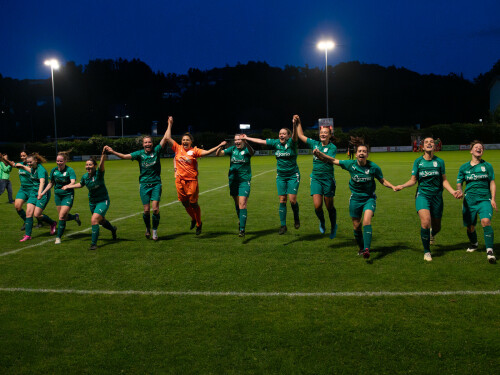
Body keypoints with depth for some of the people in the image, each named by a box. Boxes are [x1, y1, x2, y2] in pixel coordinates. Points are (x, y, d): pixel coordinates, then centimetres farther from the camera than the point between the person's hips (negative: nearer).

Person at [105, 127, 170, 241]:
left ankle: (155, 231, 8)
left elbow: (165, 138, -3)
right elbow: (125, 156, -6)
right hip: (144, 184, 1)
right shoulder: (139, 154, 1)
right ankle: (147, 228, 26)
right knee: (146, 210, 1)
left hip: (156, 184, -1)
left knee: (155, 209, -9)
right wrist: (113, 152, -18)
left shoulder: (156, 151, 0)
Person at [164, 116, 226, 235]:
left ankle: (199, 224, 17)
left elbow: (207, 152, -15)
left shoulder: (194, 150, -4)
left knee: (193, 203, 0)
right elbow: (167, 137, 6)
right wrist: (170, 124, 9)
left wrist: (219, 146, -23)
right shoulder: (178, 148, 5)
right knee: (185, 203, 12)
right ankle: (193, 219, 37)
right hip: (180, 180, 4)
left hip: (192, 180, -4)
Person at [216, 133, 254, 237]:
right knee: (237, 203, 16)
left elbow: (251, 152, -31)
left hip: (244, 181, -4)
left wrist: (246, 143, -51)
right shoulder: (232, 149, 4)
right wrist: (220, 147, -27)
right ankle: (241, 221, 39)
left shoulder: (246, 150, -7)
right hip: (233, 180, 4)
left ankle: (242, 229, -12)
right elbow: (219, 154, -5)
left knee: (242, 204, -13)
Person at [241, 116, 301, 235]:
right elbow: (261, 141, 10)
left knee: (292, 199, -9)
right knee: (282, 200, 2)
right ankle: (283, 225, 9)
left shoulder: (291, 143, -11)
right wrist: (247, 138, 15)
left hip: (293, 176, -4)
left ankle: (296, 218, 20)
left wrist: (295, 125, -52)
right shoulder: (276, 143, 2)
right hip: (281, 176, 4)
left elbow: (295, 136, -32)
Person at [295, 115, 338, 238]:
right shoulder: (315, 144, 8)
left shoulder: (332, 147, -4)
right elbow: (301, 135, 17)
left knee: (329, 206, 5)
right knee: (317, 206, -8)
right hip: (316, 178, 3)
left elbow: (329, 159, -21)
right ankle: (322, 222, 23)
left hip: (328, 179, -3)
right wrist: (298, 123, 13)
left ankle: (333, 227, 28)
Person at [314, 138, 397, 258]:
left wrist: (393, 187, -16)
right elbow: (333, 160, -4)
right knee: (356, 226, 8)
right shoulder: (350, 164, -11)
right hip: (355, 199, 2)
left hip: (369, 198, -2)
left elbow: (383, 181, 1)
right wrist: (319, 153, -16)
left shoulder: (373, 167, -13)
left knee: (366, 222, -24)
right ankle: (361, 247, 31)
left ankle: (366, 249, -26)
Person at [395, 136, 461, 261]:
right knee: (425, 222, -22)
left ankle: (432, 234, 50)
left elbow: (444, 180, 10)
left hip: (437, 196, 2)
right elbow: (413, 180, 7)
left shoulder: (439, 161, 4)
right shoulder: (418, 161, 3)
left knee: (436, 227, 9)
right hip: (422, 195, -2)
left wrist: (453, 192, -5)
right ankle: (426, 251, -3)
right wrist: (402, 186, -11)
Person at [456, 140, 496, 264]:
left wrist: (493, 199, 0)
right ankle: (474, 244, 39)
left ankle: (490, 251, -18)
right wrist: (460, 192, -9)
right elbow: (459, 184, 13)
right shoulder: (464, 167, 8)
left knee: (486, 221, -24)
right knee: (470, 227, 7)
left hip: (485, 199, -1)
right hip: (469, 201, 2)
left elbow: (492, 183, 10)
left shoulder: (487, 166, 7)